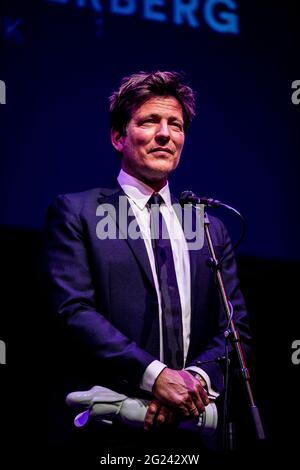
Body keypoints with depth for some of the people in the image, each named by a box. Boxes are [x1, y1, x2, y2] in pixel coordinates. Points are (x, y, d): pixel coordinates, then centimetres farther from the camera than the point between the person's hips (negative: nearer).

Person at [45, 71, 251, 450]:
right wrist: (154, 375, -18)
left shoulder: (211, 228, 17)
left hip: (197, 420, 4)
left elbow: (236, 328, 11)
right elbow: (74, 309, -8)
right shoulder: (76, 213, 5)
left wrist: (198, 378, -10)